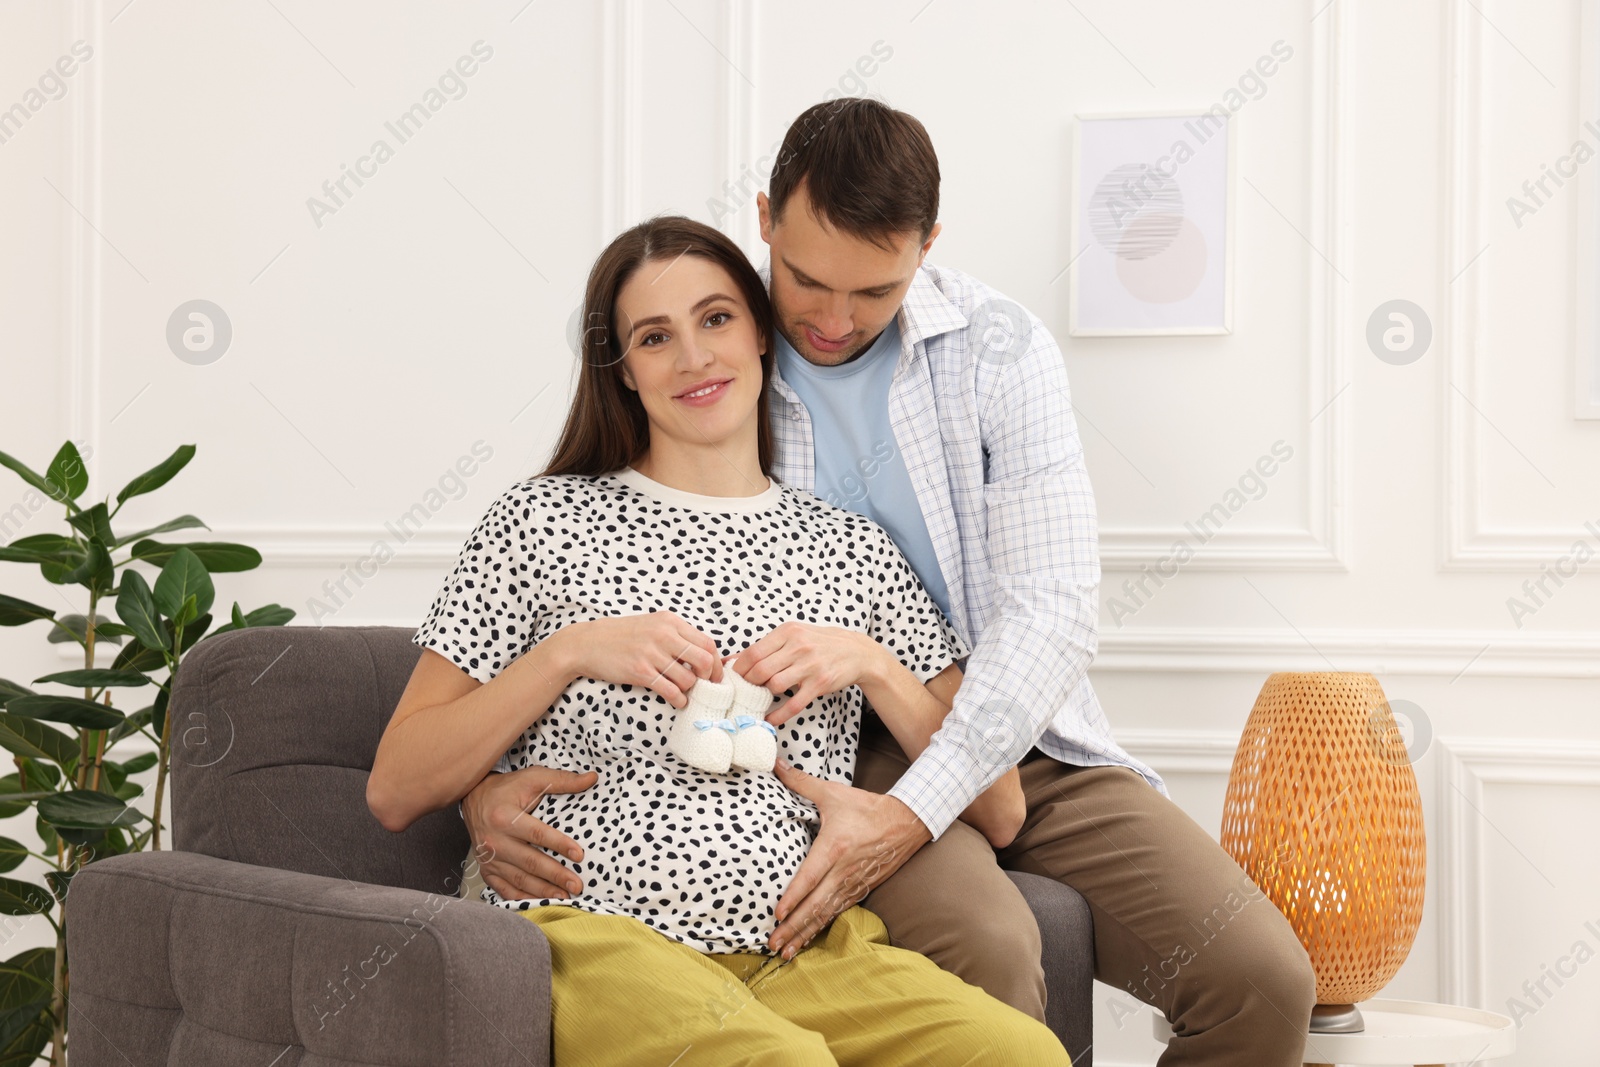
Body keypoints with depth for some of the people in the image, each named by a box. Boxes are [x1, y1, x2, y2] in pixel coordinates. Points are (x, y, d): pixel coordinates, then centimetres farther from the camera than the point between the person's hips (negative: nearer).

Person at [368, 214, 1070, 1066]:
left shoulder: (850, 548, 19)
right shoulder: (545, 521, 12)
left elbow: (999, 814, 15)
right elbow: (395, 793, 6)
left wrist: (870, 664, 1)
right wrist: (566, 654, -4)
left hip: (805, 951, 4)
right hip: (597, 938, -3)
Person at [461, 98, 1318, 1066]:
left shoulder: (1000, 349, -2)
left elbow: (1053, 609, -10)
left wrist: (913, 811, -23)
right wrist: (488, 772, -17)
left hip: (1016, 735, 3)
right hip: (832, 757, -2)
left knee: (1263, 978, -15)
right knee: (986, 950, -34)